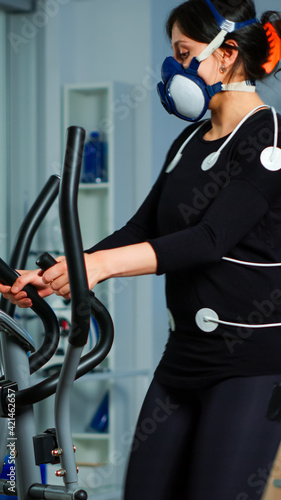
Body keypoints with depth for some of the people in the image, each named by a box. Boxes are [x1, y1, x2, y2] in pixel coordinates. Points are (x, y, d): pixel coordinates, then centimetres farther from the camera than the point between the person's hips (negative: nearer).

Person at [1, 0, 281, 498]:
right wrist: (50, 278, 1)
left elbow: (212, 238, -24)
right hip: (185, 358, 8)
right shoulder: (190, 142, 14)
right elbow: (142, 229, 13)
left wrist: (104, 262, -34)